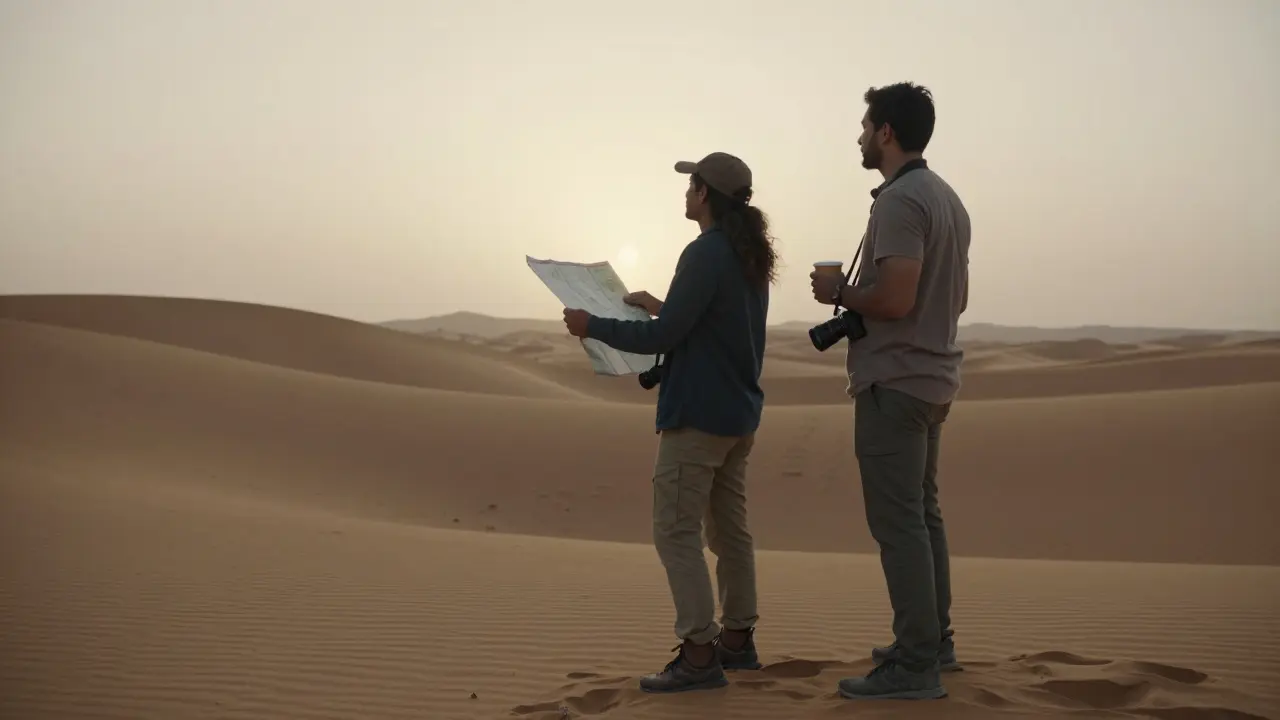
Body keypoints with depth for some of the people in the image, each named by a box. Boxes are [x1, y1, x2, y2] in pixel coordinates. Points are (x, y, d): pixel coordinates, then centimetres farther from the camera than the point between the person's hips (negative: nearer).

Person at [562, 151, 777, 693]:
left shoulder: (705, 254, -16)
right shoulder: (749, 256, 12)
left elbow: (661, 337, -18)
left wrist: (592, 326, -7)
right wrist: (661, 306, 29)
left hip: (697, 414, -10)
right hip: (739, 412, 10)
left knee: (675, 531, -6)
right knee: (729, 528, 14)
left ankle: (698, 654, -7)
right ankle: (737, 639, 21)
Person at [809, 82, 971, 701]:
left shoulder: (899, 201, -16)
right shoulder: (947, 198, 14)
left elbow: (894, 299, -25)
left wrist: (838, 292, -7)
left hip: (894, 382, -10)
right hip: (933, 377, 10)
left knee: (898, 521, -7)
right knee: (922, 512, 16)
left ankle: (916, 665, -3)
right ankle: (934, 640, 25)